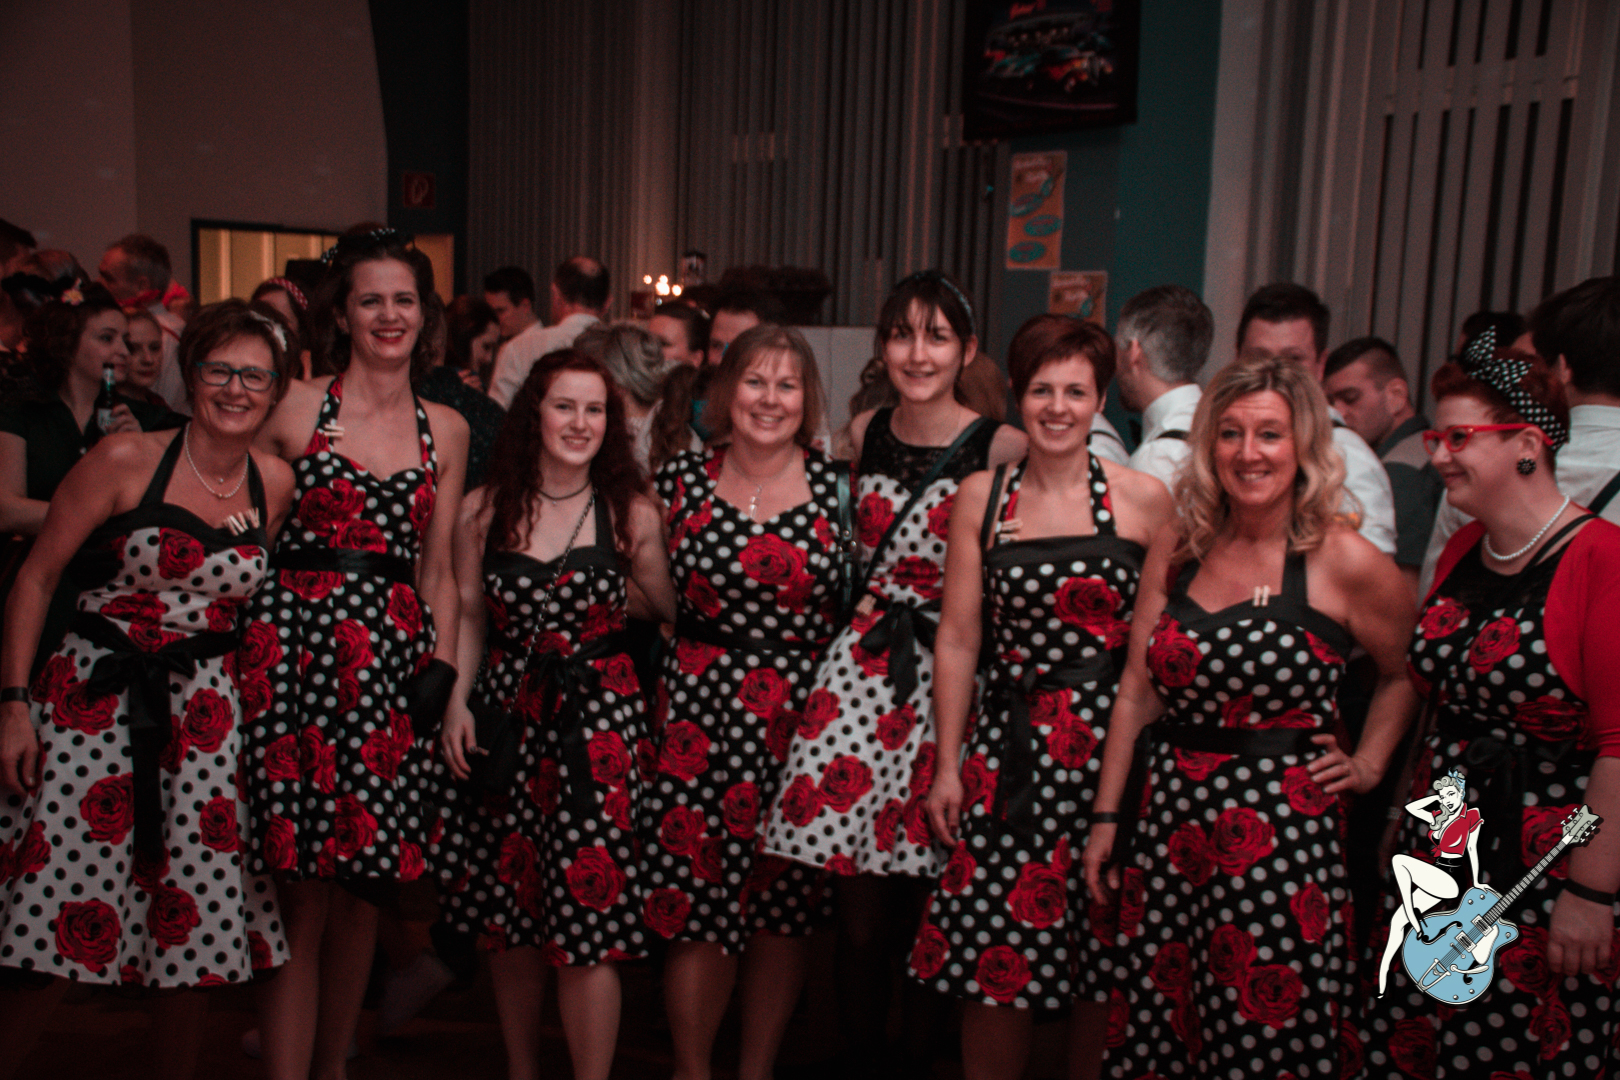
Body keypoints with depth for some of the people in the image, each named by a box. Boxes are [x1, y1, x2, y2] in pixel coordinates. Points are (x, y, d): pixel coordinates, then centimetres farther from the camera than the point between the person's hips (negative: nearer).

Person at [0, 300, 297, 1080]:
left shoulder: (276, 484, 5)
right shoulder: (124, 460, -5)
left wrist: (252, 689, 6)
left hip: (206, 713, 3)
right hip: (93, 698, -3)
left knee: (196, 919, 5)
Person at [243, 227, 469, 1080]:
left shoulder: (446, 429, 13)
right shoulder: (296, 408, 4)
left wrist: (444, 666, 5)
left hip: (393, 660, 3)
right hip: (297, 646, -3)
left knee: (363, 891, 9)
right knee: (299, 894, -3)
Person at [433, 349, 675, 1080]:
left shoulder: (632, 513, -3)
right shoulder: (484, 511, 3)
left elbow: (670, 609, 2)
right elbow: (468, 615, 9)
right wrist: (457, 702, 1)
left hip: (599, 716, -3)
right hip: (505, 711, 3)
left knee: (588, 908, -5)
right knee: (505, 908, 12)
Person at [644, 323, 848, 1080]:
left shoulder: (836, 486, 2)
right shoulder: (681, 479, 3)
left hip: (801, 717, 1)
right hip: (700, 712, 0)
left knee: (783, 906, 8)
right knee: (699, 905, 0)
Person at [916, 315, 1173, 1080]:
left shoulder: (1143, 499, 1)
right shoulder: (981, 497, 6)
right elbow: (958, 638, 6)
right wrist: (948, 765, 5)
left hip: (1112, 749, -1)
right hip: (1009, 751, 1)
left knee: (1104, 970, 5)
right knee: (995, 961, 3)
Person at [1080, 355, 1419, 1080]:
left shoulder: (1343, 561, -6)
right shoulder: (1177, 549, 5)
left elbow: (1407, 674, 10)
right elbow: (1136, 693, 7)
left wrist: (1368, 763, 2)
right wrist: (1106, 816, 7)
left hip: (1281, 830, -3)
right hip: (1167, 820, 4)